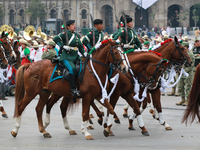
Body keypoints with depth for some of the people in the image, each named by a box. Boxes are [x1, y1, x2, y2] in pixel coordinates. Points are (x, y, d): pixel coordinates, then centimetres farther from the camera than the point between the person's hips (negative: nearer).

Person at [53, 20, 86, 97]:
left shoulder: (77, 35, 17)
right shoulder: (66, 34, -4)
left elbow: (80, 46, 23)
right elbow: (56, 39, -12)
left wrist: (84, 53, 7)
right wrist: (63, 46, -17)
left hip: (75, 57, 8)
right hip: (66, 57, -8)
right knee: (72, 68, -30)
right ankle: (73, 89, -32)